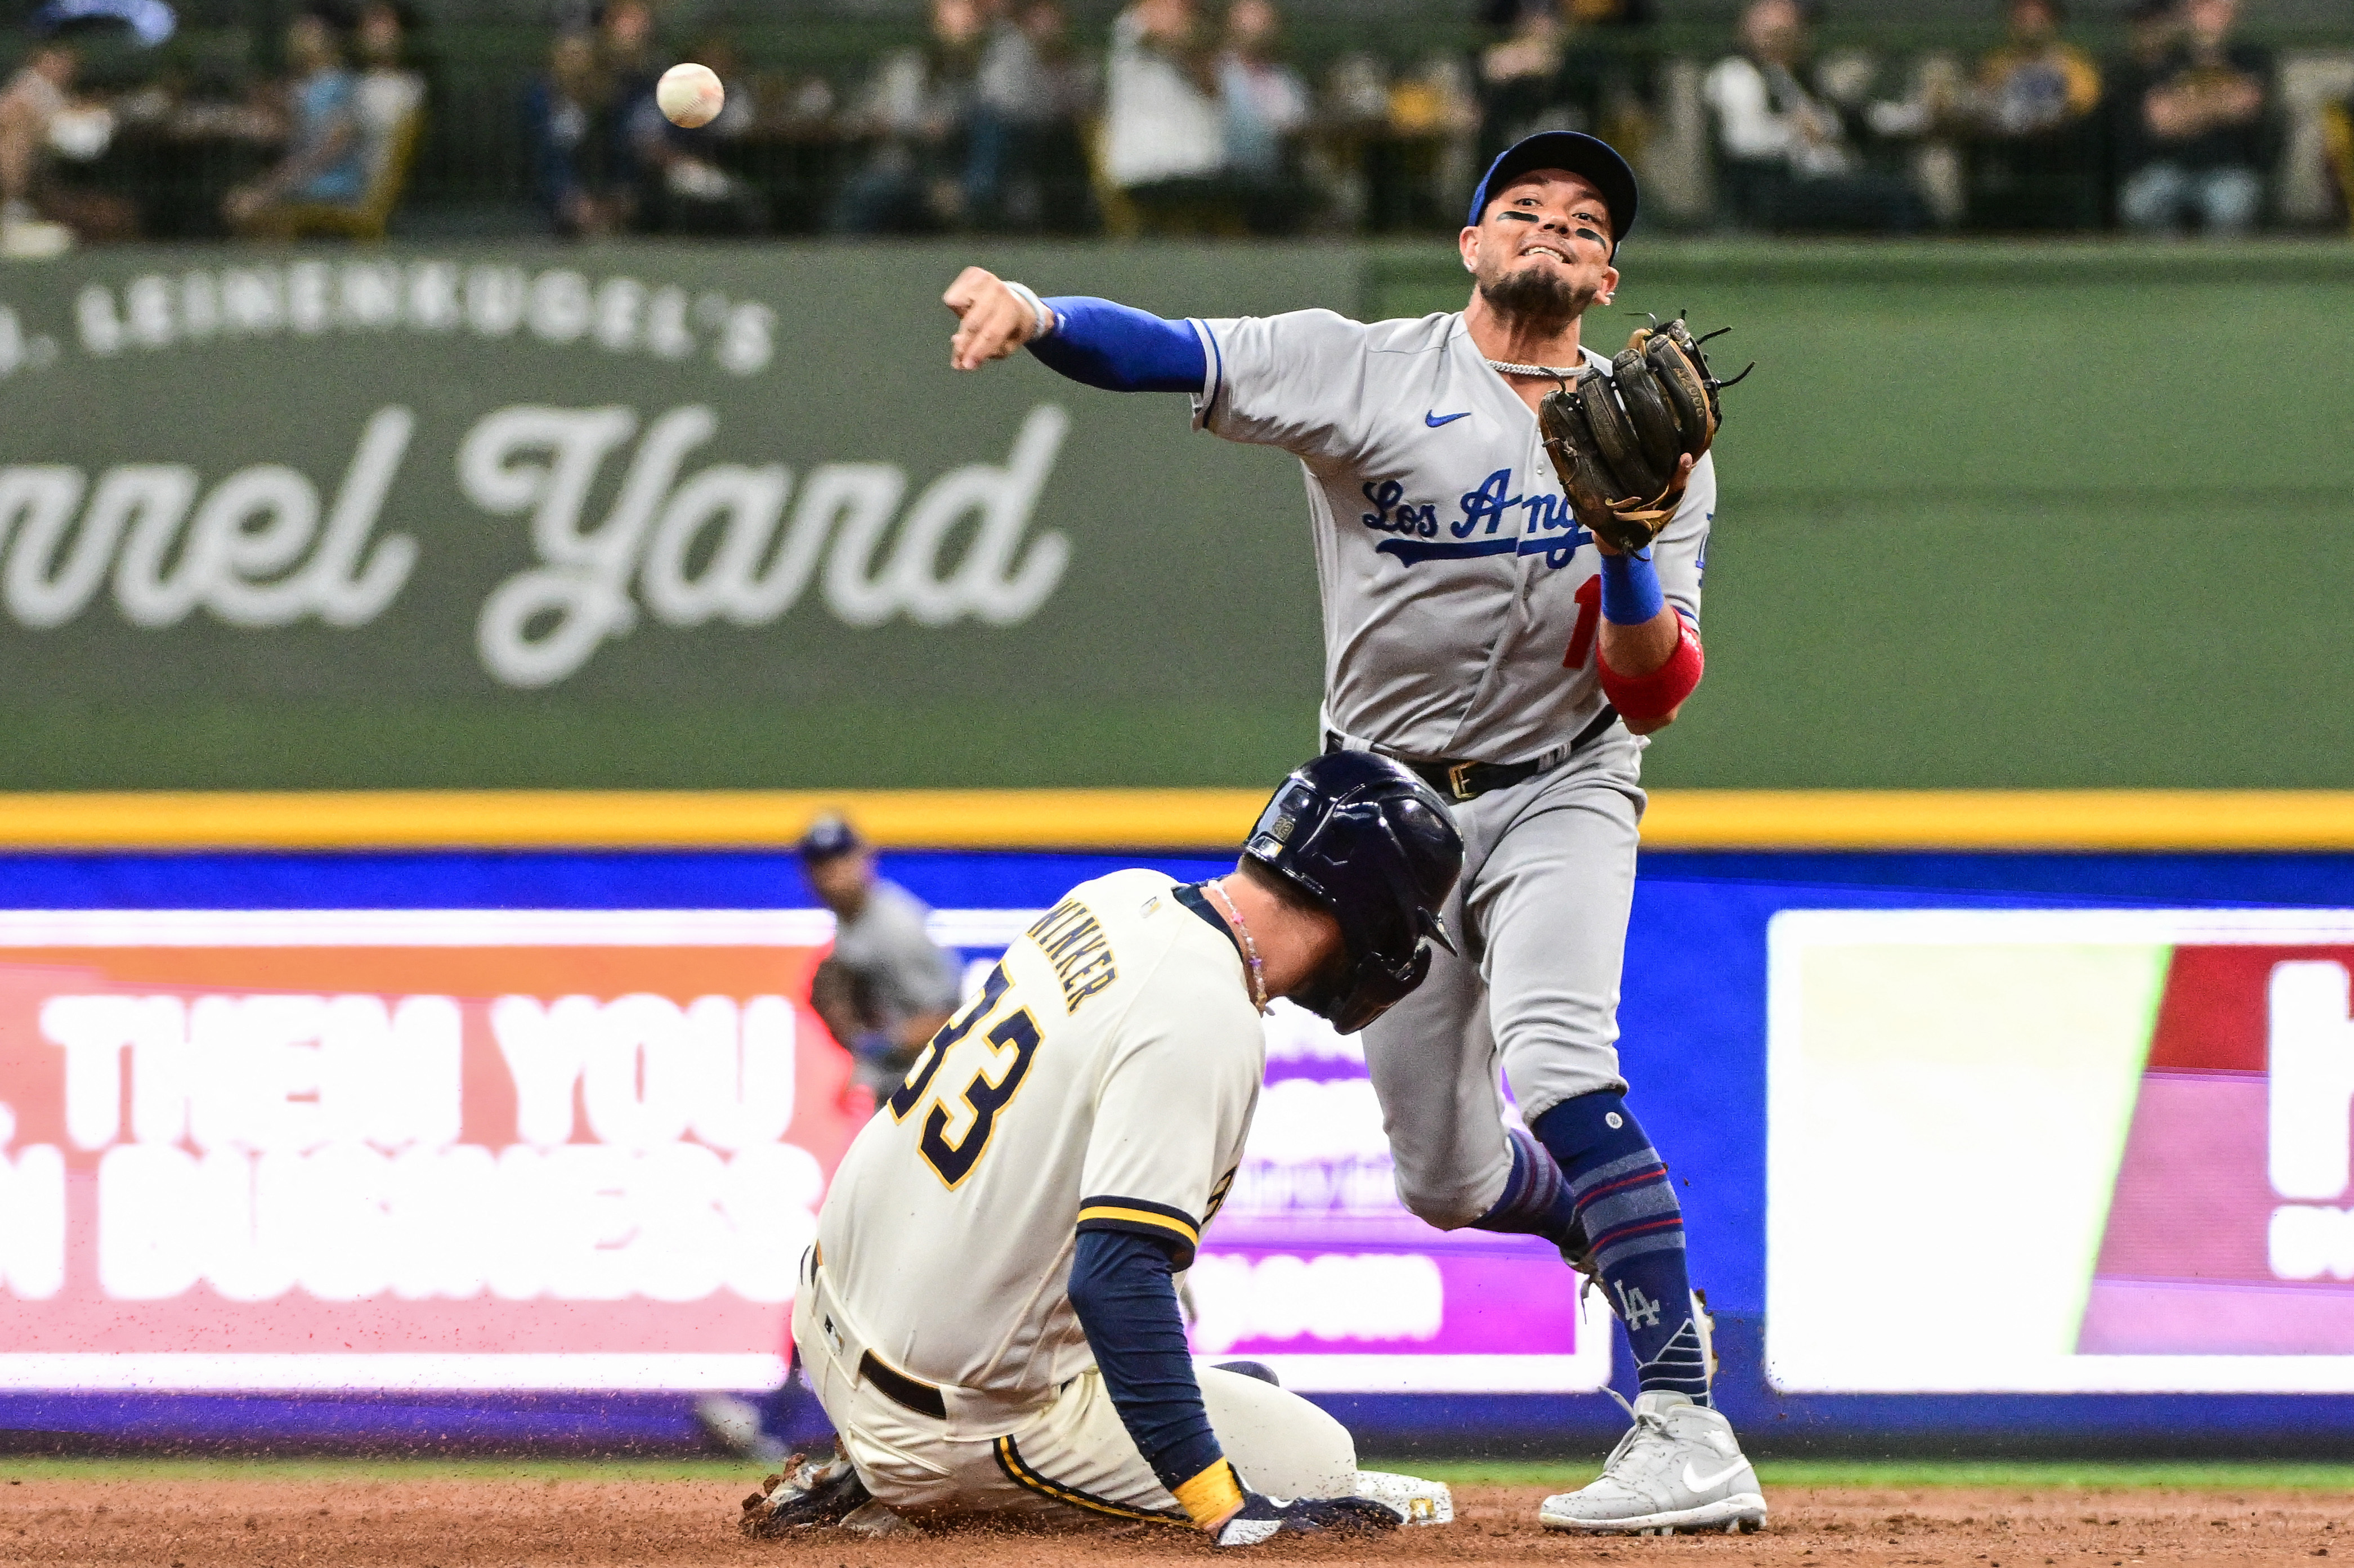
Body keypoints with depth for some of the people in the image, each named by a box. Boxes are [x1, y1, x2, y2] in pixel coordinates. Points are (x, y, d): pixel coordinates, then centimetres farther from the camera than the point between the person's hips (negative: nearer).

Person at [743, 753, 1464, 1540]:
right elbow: (1117, 1279, -31)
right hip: (962, 1408, -9)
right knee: (1322, 1462, 1)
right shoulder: (1207, 1026, -25)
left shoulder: (1123, 894, 2)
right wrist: (1230, 1510, -31)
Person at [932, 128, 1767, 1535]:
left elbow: (1651, 695, -10)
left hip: (1557, 796, -2)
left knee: (1555, 1061, -30)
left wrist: (1629, 548, -28)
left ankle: (1688, 1434, -37)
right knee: (1448, 1181, 6)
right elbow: (1169, 353, -21)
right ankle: (1646, 1258, 41)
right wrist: (1035, 312, -41)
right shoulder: (1368, 372, -6)